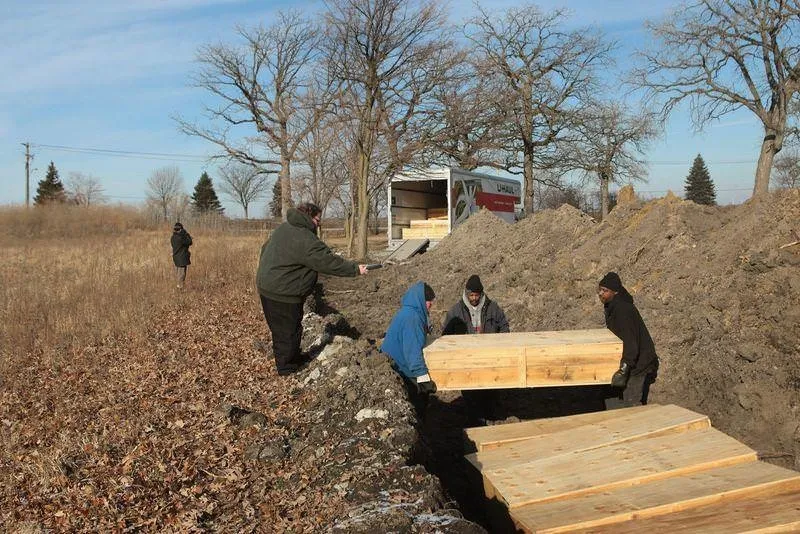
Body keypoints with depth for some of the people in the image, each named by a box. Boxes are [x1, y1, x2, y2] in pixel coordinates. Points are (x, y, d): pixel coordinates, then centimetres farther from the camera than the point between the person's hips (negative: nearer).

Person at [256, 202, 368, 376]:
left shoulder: (283, 228, 8)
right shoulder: (305, 240, -23)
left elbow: (265, 249, 19)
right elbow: (328, 261, -21)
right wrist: (355, 269, -13)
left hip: (267, 287, 10)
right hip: (283, 294, -10)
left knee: (281, 328, 22)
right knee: (288, 330, 6)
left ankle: (293, 356, 38)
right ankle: (286, 366, 20)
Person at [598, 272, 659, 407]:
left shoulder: (622, 309, -24)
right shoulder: (612, 307, 8)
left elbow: (630, 342, -30)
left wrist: (623, 370, -33)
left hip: (638, 365, -10)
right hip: (637, 364, 10)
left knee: (631, 405, -9)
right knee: (639, 405, 19)